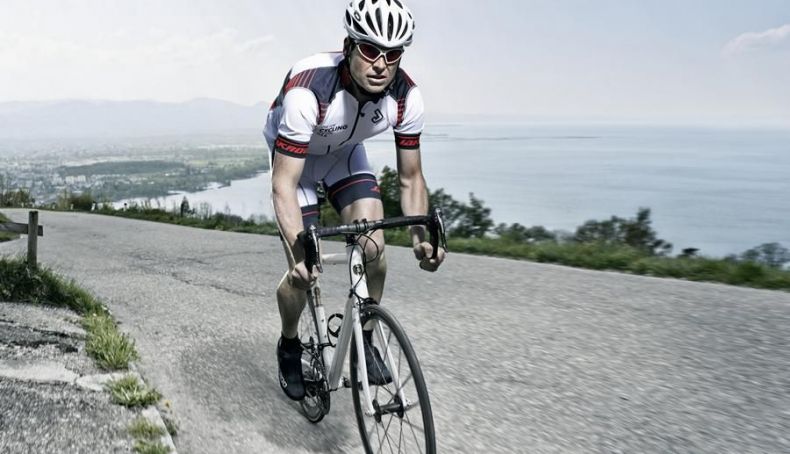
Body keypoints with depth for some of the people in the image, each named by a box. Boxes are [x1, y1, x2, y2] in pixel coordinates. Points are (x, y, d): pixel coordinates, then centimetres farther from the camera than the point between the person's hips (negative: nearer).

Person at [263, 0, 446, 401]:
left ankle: (364, 339, 11)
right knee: (303, 271, -10)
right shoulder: (308, 89, -41)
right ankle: (289, 346, 21)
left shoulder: (406, 97, -27)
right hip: (294, 155, -3)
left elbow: (410, 178, -15)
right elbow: (284, 184, -39)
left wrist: (421, 236, -29)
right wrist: (299, 251, -51)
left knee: (373, 249, -15)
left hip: (346, 153, 4)